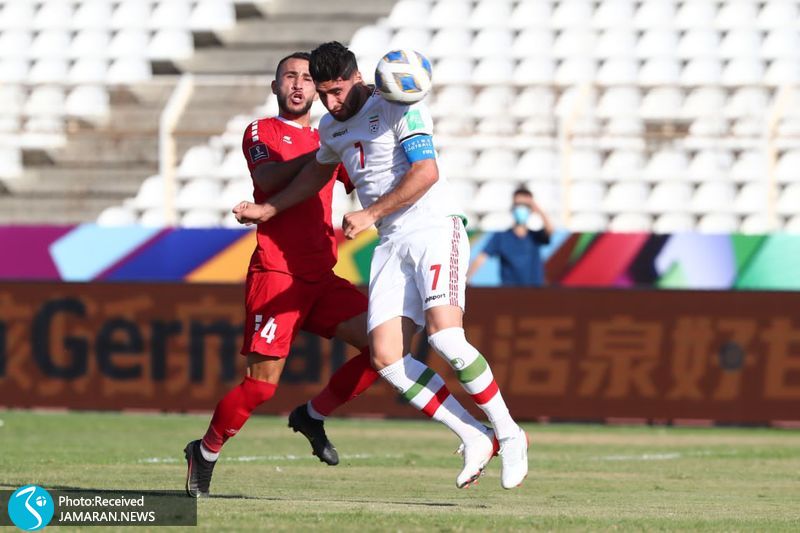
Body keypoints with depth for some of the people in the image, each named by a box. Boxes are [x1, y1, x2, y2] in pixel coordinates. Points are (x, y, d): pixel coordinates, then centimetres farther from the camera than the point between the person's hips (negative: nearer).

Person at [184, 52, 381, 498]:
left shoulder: (329, 139, 21)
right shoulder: (261, 132, 4)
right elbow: (268, 179, -16)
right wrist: (322, 151, -24)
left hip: (321, 278, 6)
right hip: (276, 275, -6)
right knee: (263, 384, -12)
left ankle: (313, 416, 6)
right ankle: (205, 453, 10)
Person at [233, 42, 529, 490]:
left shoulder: (398, 108, -8)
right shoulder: (332, 127, 16)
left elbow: (426, 171, -20)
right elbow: (318, 173, 38)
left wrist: (370, 214, -22)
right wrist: (269, 209, 41)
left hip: (435, 229, -7)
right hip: (392, 244, 7)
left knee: (445, 336, -26)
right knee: (387, 359, -11)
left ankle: (509, 435, -11)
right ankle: (475, 440, -3)